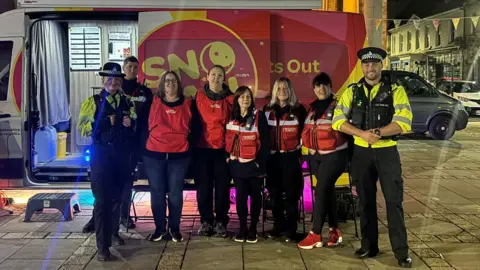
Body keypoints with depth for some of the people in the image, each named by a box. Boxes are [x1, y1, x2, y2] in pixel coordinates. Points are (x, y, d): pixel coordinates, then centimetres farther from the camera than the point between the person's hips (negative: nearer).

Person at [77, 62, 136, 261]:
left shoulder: (127, 102, 10)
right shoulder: (93, 101, -1)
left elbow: (136, 125, 20)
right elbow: (82, 128, -8)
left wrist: (131, 123, -3)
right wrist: (106, 122, -18)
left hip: (122, 155, 4)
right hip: (101, 154, -4)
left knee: (117, 197, 14)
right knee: (102, 199, -5)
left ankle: (114, 232, 34)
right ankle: (103, 246, -1)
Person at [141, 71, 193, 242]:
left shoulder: (187, 104, 5)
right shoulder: (153, 101, 4)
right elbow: (144, 126, 8)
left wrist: (190, 151, 8)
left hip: (179, 156, 0)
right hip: (154, 155, 0)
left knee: (175, 193, 5)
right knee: (157, 192, 6)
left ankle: (175, 228, 19)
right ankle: (159, 228, 20)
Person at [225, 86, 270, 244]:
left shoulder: (259, 116, -4)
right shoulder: (232, 117, 8)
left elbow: (265, 141, -7)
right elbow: (228, 140, 14)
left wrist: (261, 162, -11)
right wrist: (229, 157, 3)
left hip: (254, 164, -3)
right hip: (238, 164, 3)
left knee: (255, 196, 7)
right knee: (240, 197, 5)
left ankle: (253, 228, 17)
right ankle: (242, 228, 16)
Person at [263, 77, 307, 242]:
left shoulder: (298, 109, 0)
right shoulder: (268, 110, 10)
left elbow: (305, 132, 2)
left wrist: (301, 151, -3)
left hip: (291, 157, -3)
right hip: (272, 157, 3)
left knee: (291, 193, -2)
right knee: (274, 193, 7)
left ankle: (291, 229, 5)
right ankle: (278, 226, 19)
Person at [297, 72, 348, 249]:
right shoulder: (312, 108, 13)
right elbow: (306, 130, 18)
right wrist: (309, 147, 7)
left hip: (334, 155, -7)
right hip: (315, 156, 7)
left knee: (321, 191, -11)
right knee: (327, 190, 11)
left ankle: (315, 234, -5)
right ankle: (334, 231, 20)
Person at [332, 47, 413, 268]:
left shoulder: (395, 90, -3)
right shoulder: (352, 91, 4)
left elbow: (404, 122, -13)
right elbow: (338, 119, -3)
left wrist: (377, 132, -22)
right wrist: (363, 134, -17)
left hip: (387, 152, -2)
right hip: (361, 153, 3)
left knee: (394, 201, -1)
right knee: (366, 201, 11)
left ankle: (401, 252, 9)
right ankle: (369, 246, 24)